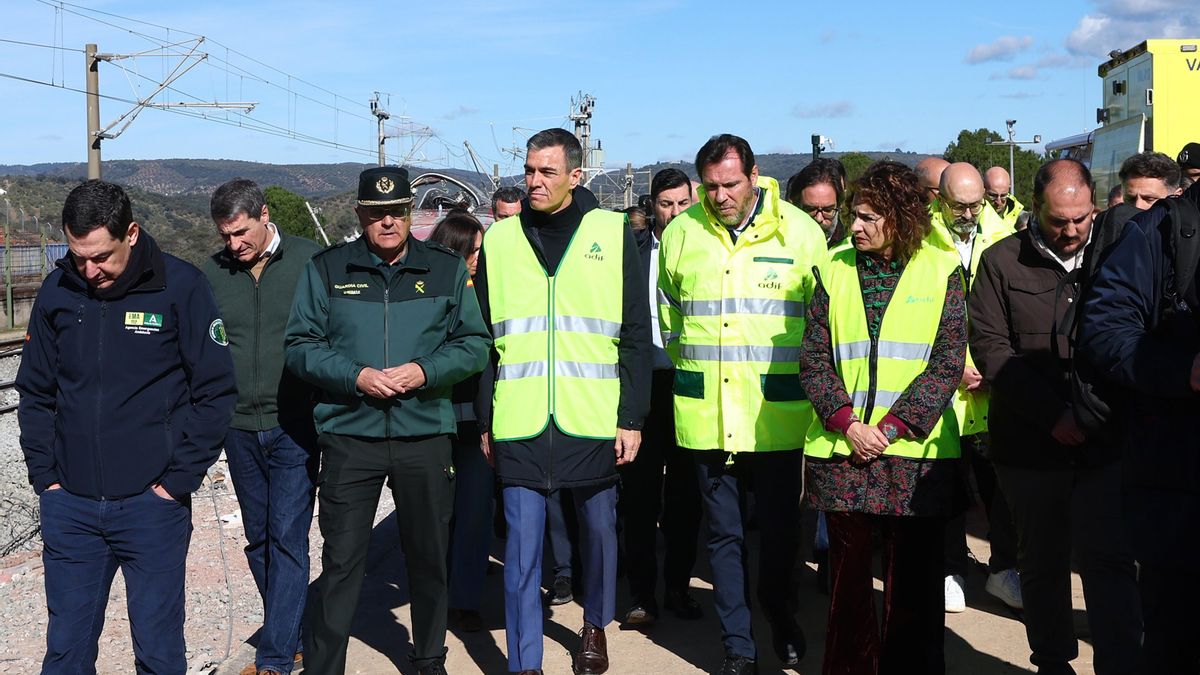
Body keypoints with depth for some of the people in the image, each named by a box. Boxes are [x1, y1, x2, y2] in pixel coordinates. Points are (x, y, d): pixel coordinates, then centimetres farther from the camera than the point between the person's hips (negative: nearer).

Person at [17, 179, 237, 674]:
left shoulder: (180, 286, -7)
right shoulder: (57, 292, 3)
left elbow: (215, 391, -6)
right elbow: (35, 393, 12)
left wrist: (179, 480, -9)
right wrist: (44, 476, 4)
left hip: (152, 504, -3)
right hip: (70, 505, 3)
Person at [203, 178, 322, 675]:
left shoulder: (311, 261, -6)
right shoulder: (214, 272, 5)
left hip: (294, 428, -4)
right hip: (240, 429, 5)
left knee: (287, 539, -4)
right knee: (259, 540, 13)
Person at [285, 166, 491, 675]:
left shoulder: (447, 269, 6)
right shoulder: (327, 269, 3)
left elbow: (475, 343, 4)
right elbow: (299, 346, 0)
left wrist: (424, 371, -13)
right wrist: (356, 376, -15)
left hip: (426, 436, 2)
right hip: (349, 436, -1)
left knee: (429, 556, 14)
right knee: (340, 560, -1)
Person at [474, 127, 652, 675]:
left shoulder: (613, 233, 2)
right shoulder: (499, 239, 7)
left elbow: (636, 335, 2)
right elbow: (484, 339, 11)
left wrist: (632, 418, -3)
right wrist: (485, 421, 8)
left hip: (594, 420, 0)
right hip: (520, 423, 1)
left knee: (598, 528, 13)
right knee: (521, 545, 0)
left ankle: (595, 625, 37)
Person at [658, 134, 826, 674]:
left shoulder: (800, 231, -2)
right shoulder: (680, 234, 4)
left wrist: (805, 379, 5)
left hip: (778, 413, -1)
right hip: (707, 414, 2)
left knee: (781, 527, 9)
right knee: (724, 532, 9)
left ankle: (782, 620, 36)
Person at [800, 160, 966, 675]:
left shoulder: (940, 271, 2)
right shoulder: (834, 269, 7)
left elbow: (948, 362, -4)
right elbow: (813, 358, 4)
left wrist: (891, 428, -11)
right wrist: (847, 423, -10)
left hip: (915, 453, -2)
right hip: (842, 451, 2)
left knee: (913, 583, 6)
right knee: (847, 575, 10)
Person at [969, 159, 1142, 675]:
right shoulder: (1002, 261, 2)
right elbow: (990, 346, -5)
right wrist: (1053, 414, -12)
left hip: (1105, 440, 0)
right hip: (1029, 443, 1)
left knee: (1108, 561, -5)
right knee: (1043, 564, 12)